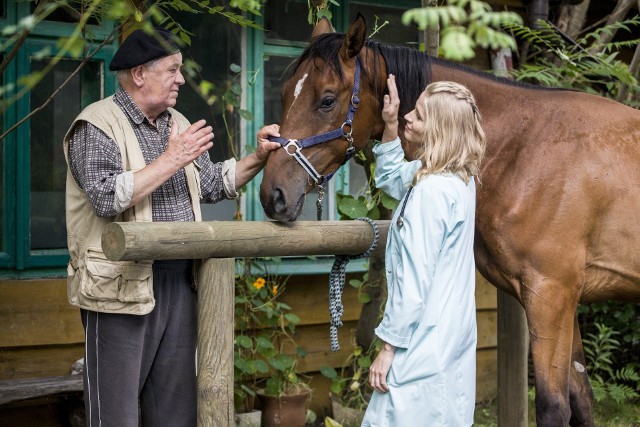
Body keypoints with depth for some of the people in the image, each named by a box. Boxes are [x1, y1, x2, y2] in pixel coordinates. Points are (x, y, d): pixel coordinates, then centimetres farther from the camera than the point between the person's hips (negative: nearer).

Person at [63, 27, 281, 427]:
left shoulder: (177, 123, 14)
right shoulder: (97, 125, -9)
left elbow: (212, 185, 20)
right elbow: (107, 197, -23)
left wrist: (258, 158, 7)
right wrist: (171, 160, -20)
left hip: (180, 283, 7)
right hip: (124, 285, -7)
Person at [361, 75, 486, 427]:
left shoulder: (431, 191, -22)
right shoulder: (460, 179, 6)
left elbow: (413, 280, -22)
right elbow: (389, 178, 24)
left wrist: (389, 347, -16)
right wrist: (391, 127, 11)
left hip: (425, 346, -10)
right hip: (456, 337, 10)